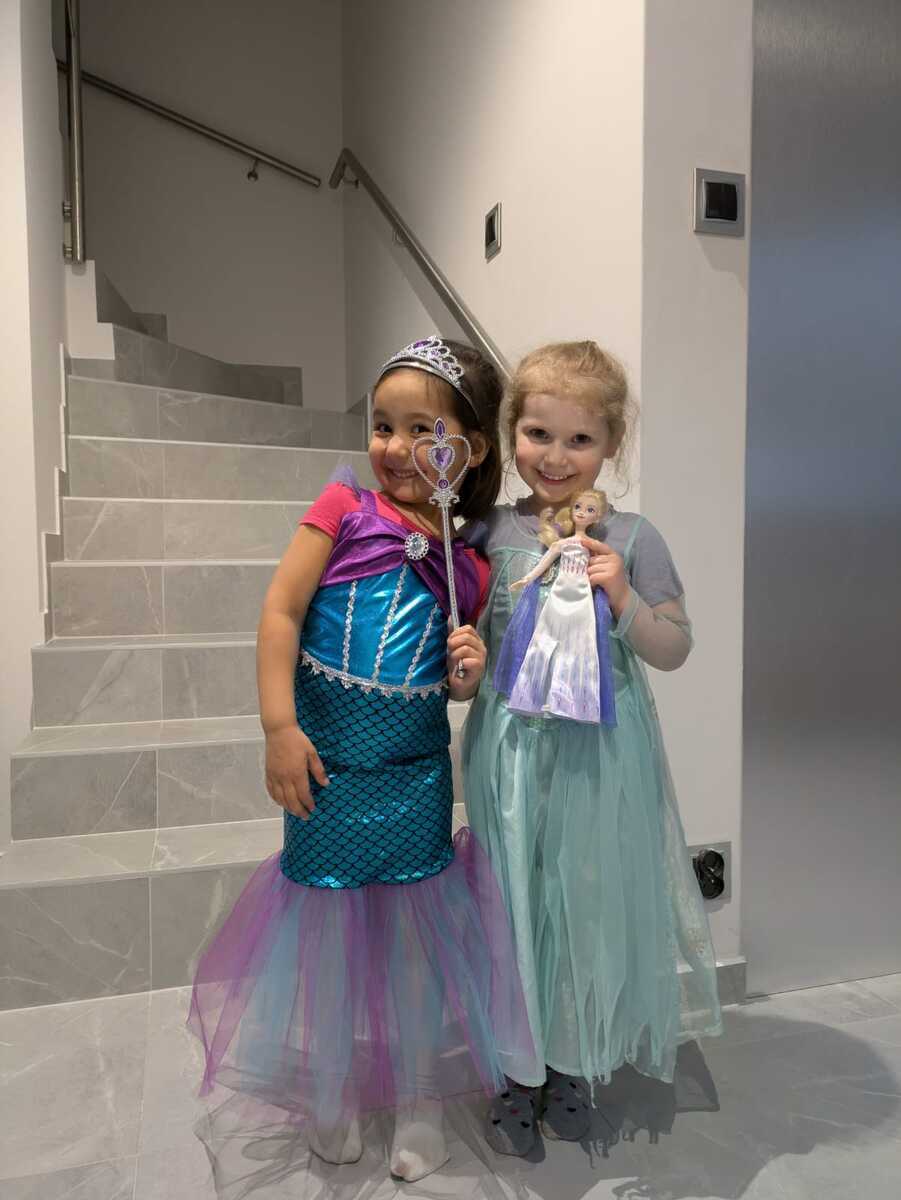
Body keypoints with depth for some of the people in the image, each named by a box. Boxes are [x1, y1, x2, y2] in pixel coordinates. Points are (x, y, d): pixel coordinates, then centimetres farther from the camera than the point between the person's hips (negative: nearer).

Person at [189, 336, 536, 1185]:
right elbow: (281, 611, -10)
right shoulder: (345, 508, -7)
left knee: (415, 933, 14)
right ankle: (329, 1091, 42)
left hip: (415, 775, 2)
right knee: (328, 927, 15)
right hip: (327, 766, -1)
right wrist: (279, 725, -16)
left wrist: (470, 672, -12)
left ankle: (417, 1100, 39)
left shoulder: (469, 564, 1)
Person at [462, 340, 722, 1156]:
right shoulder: (490, 534, -2)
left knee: (591, 902, 13)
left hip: (598, 757, 0)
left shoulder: (631, 539, -5)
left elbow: (674, 651, -3)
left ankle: (575, 1066, 40)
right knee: (516, 904, 12)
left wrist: (622, 598, -19)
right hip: (512, 752, 1)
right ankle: (521, 1069, 36)